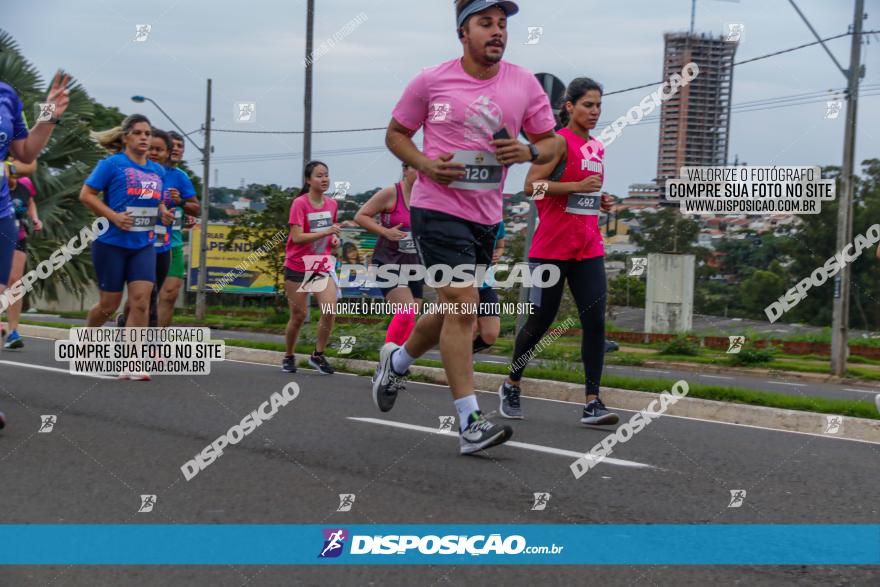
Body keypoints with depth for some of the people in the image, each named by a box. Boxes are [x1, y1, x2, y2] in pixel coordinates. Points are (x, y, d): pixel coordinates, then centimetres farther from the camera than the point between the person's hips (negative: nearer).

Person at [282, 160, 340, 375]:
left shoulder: (332, 204, 4)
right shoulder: (300, 204, -13)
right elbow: (297, 237, -22)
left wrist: (334, 239, 0)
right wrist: (326, 232, -29)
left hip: (323, 266, 4)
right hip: (298, 266, -4)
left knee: (330, 311, -13)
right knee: (299, 315, 2)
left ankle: (318, 355, 3)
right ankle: (289, 357, 23)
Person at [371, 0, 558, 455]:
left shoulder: (524, 84, 4)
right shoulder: (431, 81, -4)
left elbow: (550, 141, 11)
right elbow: (395, 133, 7)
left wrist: (528, 152, -12)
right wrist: (425, 164, -12)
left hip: (486, 216, 5)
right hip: (438, 208, -5)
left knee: (454, 311, 15)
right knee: (463, 305, -15)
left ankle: (396, 361, 45)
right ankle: (470, 424, -13)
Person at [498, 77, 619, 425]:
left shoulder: (597, 147, 16)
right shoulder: (559, 141, -7)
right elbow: (531, 185, -16)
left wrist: (599, 200, 10)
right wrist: (578, 186, -23)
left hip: (588, 249, 6)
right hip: (551, 248, -6)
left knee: (595, 321, -6)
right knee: (541, 319, 3)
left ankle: (592, 403, -6)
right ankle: (511, 386, 25)